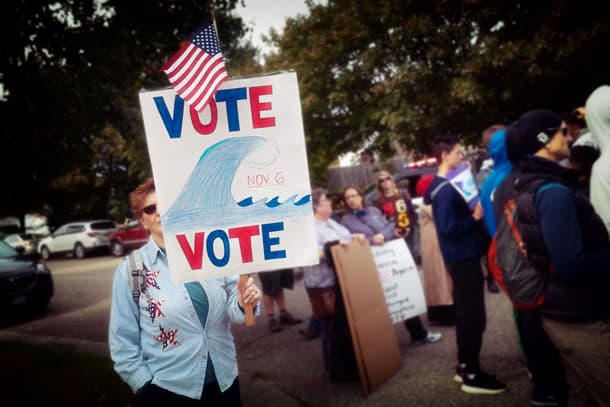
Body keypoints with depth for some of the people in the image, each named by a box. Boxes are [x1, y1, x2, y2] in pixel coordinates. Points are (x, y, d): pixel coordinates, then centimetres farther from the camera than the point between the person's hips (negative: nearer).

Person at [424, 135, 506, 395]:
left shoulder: (445, 185, 13)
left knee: (465, 313, 17)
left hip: (462, 256, 10)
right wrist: (475, 217, -18)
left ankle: (465, 366, 28)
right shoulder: (446, 189, -19)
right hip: (463, 257, -10)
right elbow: (449, 228, -25)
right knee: (473, 315, -4)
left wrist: (475, 210, 4)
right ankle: (472, 375, 6)